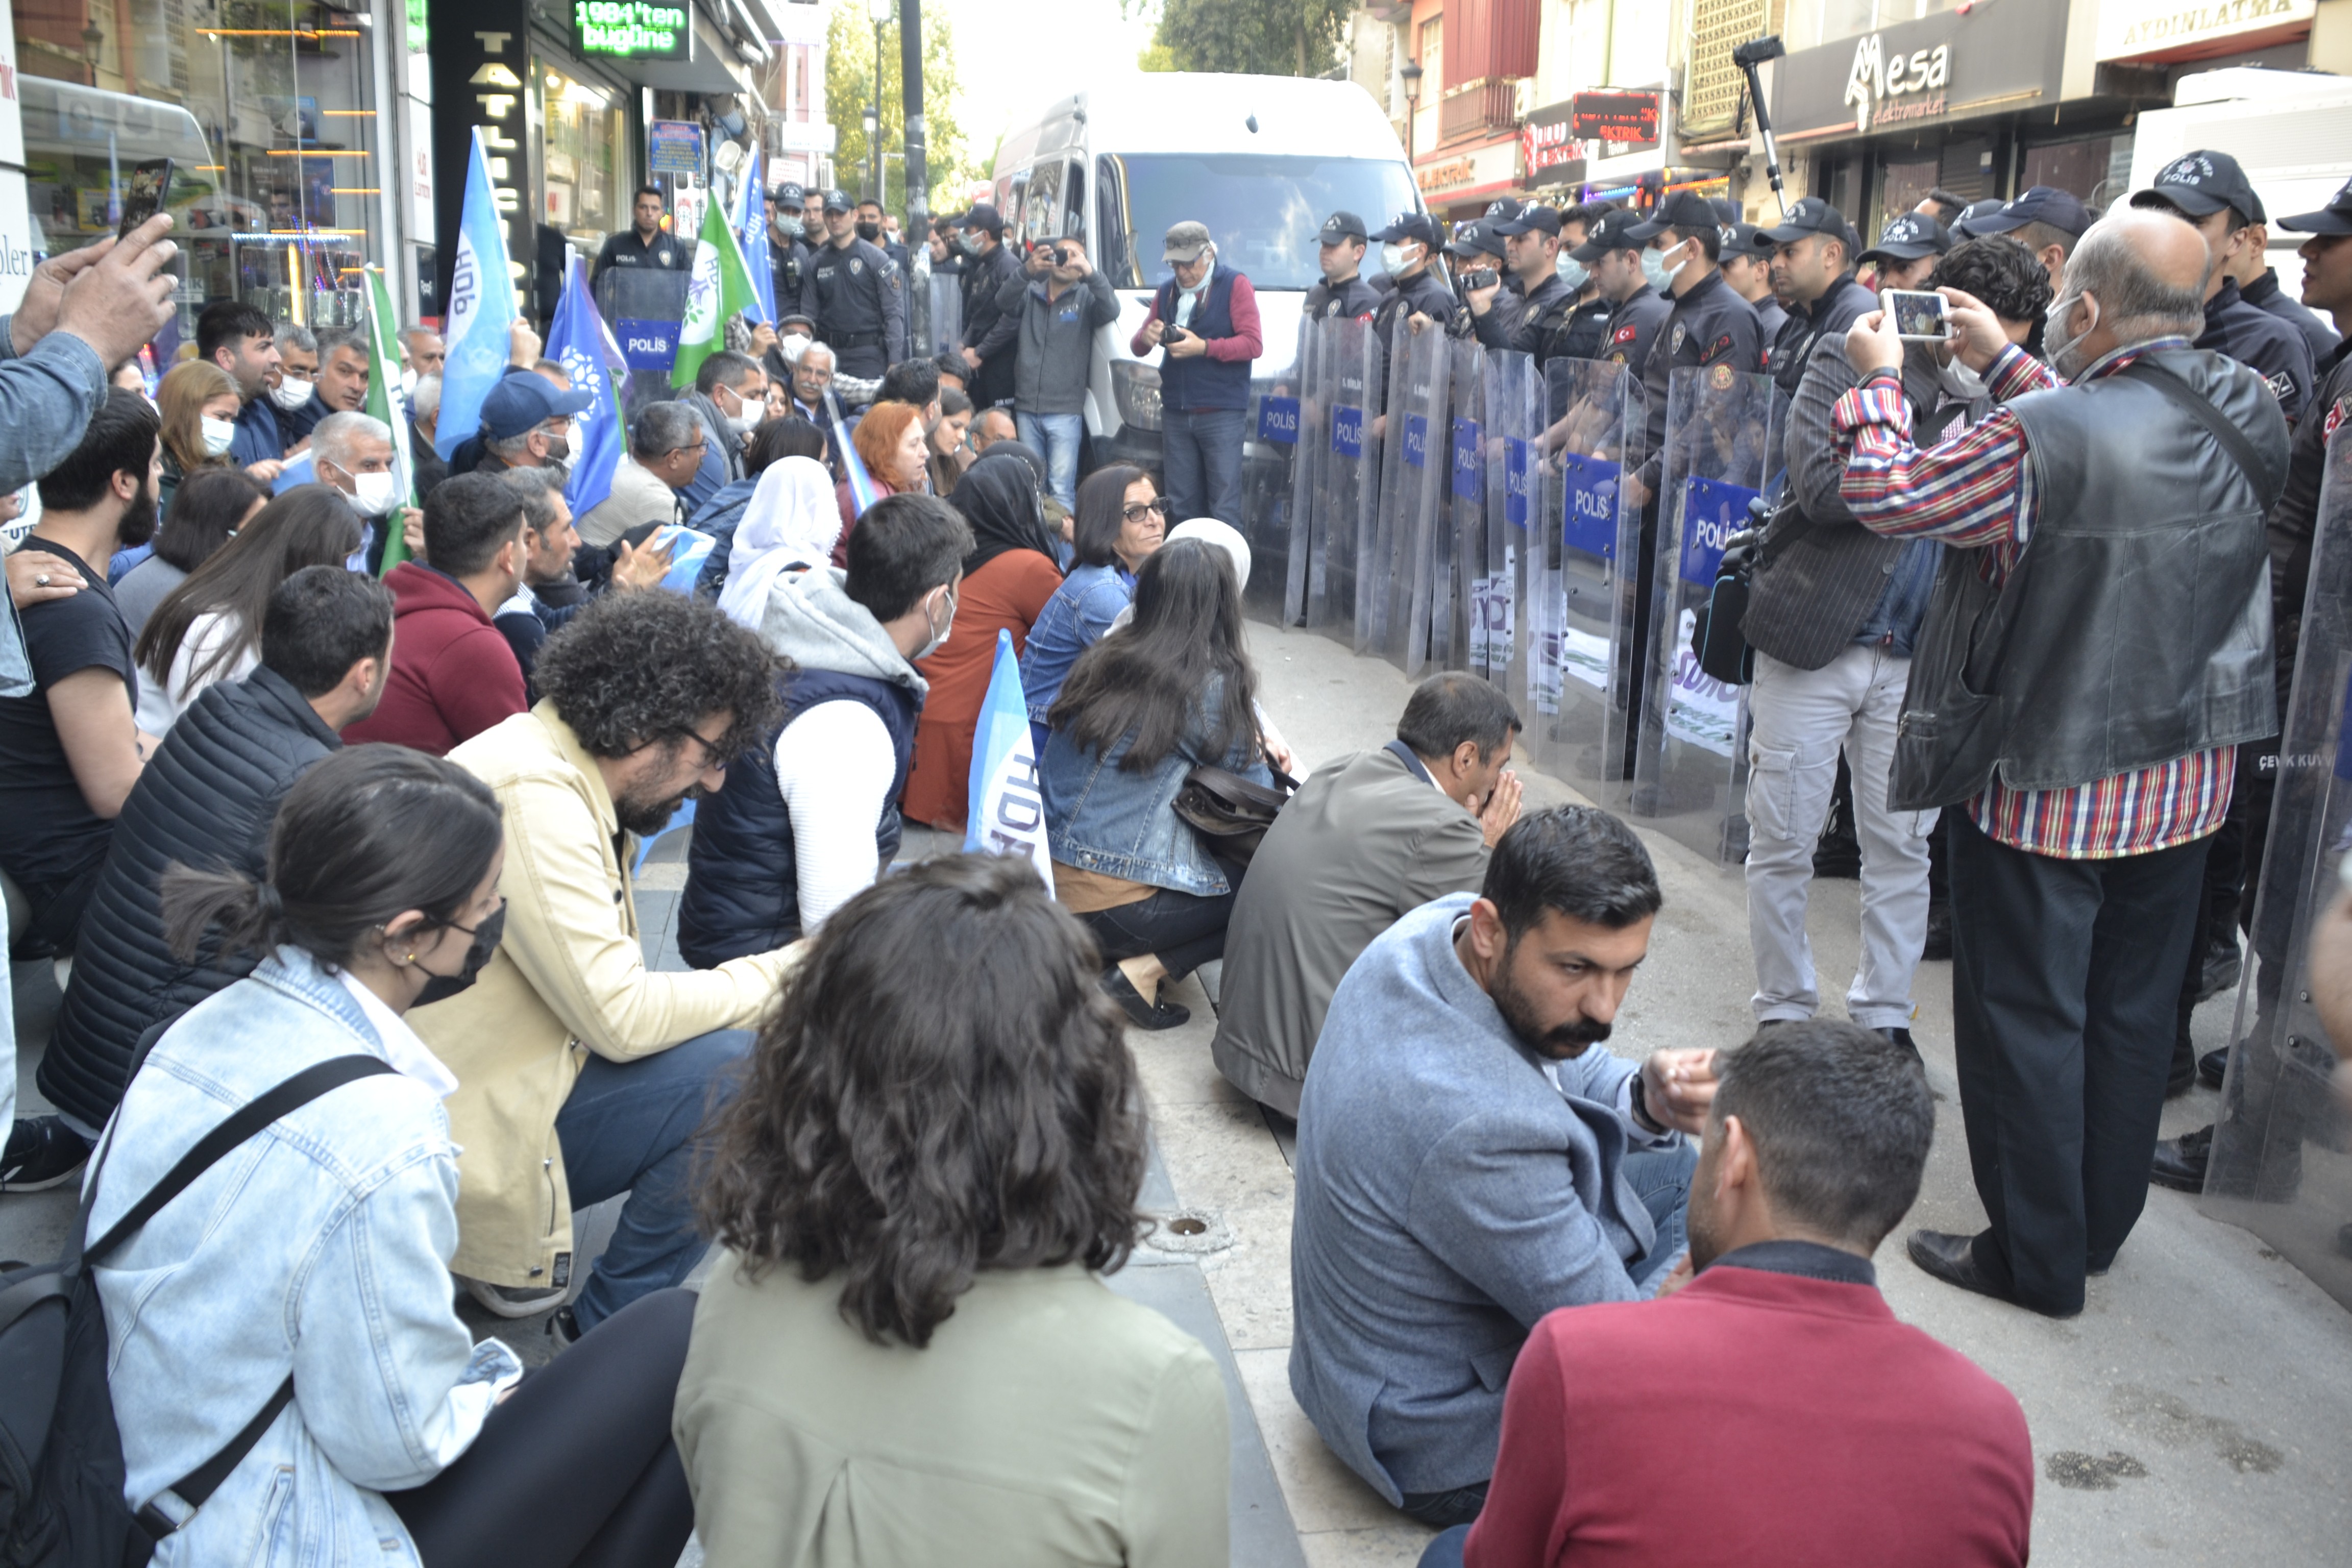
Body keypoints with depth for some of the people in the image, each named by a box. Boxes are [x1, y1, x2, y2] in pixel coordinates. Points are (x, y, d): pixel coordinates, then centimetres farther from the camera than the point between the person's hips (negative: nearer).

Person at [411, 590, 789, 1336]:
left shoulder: (564, 775, 8)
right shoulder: (532, 796, -23)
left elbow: (600, 992, 9)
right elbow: (619, 1017, -24)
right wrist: (781, 973, -12)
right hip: (473, 1138, -10)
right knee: (733, 1071, -20)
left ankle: (527, 1256, 11)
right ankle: (610, 1330, -2)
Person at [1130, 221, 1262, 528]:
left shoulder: (1235, 286, -1)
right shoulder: (1166, 292, 16)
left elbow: (1253, 344, -10)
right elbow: (1137, 348, 18)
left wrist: (1203, 347, -21)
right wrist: (1146, 337, -7)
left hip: (1222, 413, -5)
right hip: (1175, 413, 6)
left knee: (1224, 508, -8)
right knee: (1183, 505, 9)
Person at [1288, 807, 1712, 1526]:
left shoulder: (1438, 926, -14)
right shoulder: (1478, 1129, -41)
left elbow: (1571, 1073, 3)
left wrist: (1647, 1098, -19)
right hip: (1446, 1447, -9)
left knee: (1671, 1168, 17)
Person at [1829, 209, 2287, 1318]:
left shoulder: (2040, 436, -25)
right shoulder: (2243, 414, -3)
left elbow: (1886, 491, -12)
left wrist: (1878, 380, 5)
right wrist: (2004, 363, 22)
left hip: (2049, 788, -7)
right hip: (2185, 782, 7)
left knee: (2026, 1020, 8)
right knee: (2133, 1010, 19)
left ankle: (2036, 1258, 21)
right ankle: (2099, 1225, 37)